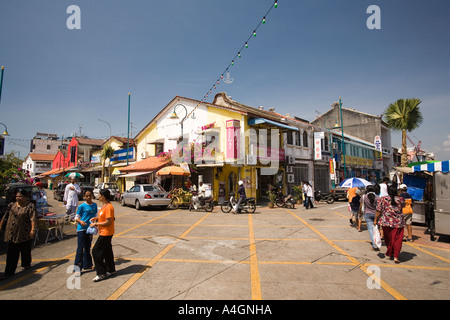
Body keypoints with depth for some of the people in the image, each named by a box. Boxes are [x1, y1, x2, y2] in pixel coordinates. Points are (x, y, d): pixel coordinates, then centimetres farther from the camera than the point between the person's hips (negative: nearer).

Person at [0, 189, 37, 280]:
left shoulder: (30, 206, -10)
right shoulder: (11, 205, 7)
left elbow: (33, 218, -19)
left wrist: (33, 229, -29)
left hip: (25, 233, -4)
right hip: (12, 233, 4)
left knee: (26, 250, 12)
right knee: (11, 252, 4)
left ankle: (26, 264, 35)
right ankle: (9, 271, 10)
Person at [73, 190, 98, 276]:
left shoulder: (95, 205, 6)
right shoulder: (82, 206, -8)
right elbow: (76, 217, -3)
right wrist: (80, 221, -22)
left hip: (89, 229, 5)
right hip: (81, 229, -5)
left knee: (88, 247, 15)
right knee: (80, 248, -5)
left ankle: (87, 264, 27)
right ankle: (77, 267, 3)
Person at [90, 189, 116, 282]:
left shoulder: (109, 207, -22)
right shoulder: (104, 206, 10)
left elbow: (108, 222, -23)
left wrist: (96, 224, -16)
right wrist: (96, 218, 7)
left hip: (106, 233, -10)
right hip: (104, 233, 10)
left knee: (96, 251, -5)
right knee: (107, 251, 16)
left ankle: (101, 273, 5)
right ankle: (111, 270, 28)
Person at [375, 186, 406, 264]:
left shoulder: (382, 199, -4)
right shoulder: (400, 199, 1)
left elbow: (379, 211, -6)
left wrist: (375, 220, 5)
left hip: (386, 222, 0)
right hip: (398, 223, 0)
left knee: (388, 239, 15)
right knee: (397, 240, 6)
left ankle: (390, 254, 28)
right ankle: (396, 257, 2)